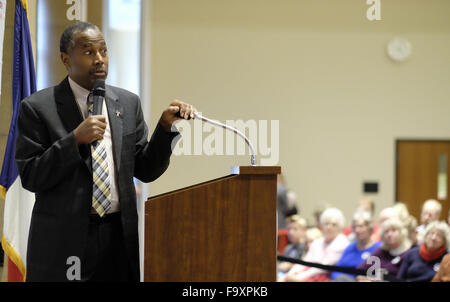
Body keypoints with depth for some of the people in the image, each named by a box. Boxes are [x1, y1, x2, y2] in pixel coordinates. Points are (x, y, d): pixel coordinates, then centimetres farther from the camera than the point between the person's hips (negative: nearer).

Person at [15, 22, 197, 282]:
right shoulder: (37, 108, -3)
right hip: (63, 239, -4)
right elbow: (30, 177, -8)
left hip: (118, 237, 4)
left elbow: (145, 171, 10)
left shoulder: (129, 103, 9)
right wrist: (75, 139, -18)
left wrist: (166, 126, -4)